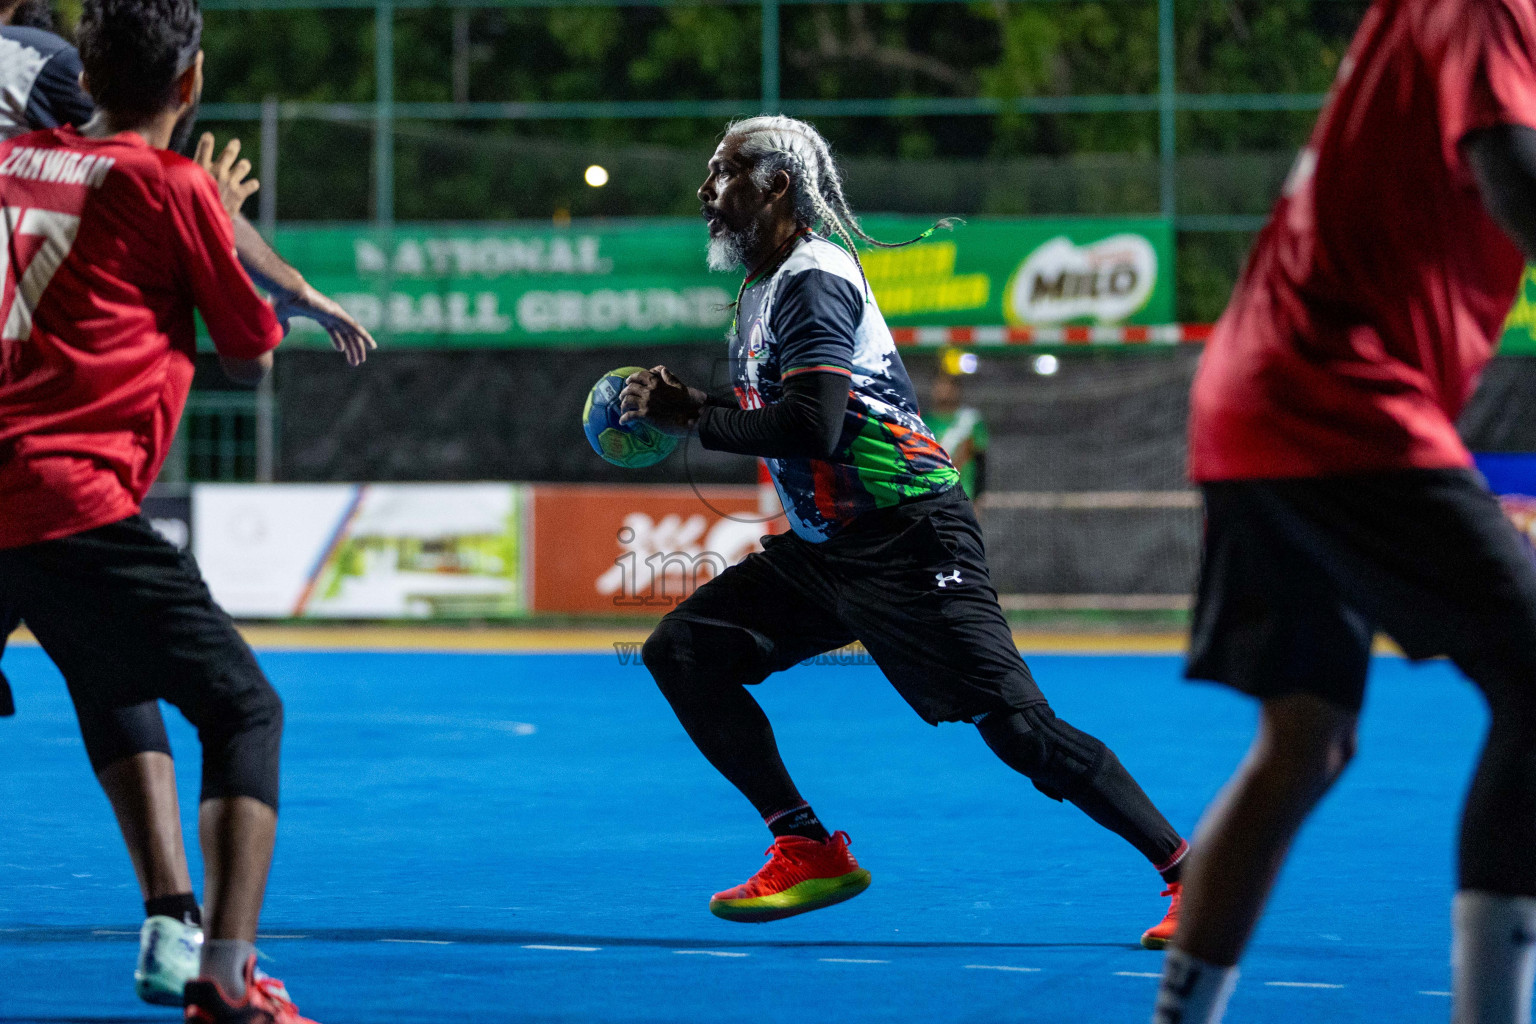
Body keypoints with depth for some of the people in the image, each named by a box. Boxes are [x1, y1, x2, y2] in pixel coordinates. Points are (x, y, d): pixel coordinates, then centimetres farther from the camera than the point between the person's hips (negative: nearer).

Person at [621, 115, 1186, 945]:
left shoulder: (812, 280, -14)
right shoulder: (760, 290, 15)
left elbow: (812, 429, -27)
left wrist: (691, 418, -17)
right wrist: (683, 406, 6)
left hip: (906, 545, -10)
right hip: (823, 549, 10)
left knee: (1019, 728, -14)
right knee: (681, 651, 3)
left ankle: (1188, 873, -6)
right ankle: (809, 854, 3)